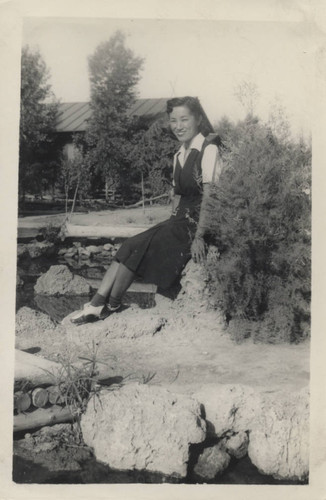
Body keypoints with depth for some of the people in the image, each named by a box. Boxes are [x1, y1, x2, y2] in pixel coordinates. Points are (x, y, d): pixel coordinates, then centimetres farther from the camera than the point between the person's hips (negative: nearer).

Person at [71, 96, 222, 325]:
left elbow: (208, 197, -15)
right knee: (131, 245, -11)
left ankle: (111, 305, -3)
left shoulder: (209, 151, -9)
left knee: (137, 246, -18)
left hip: (198, 222, -7)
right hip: (180, 221, 8)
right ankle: (98, 303, -14)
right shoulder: (179, 156, 18)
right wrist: (171, 225, 4)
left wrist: (199, 237, -20)